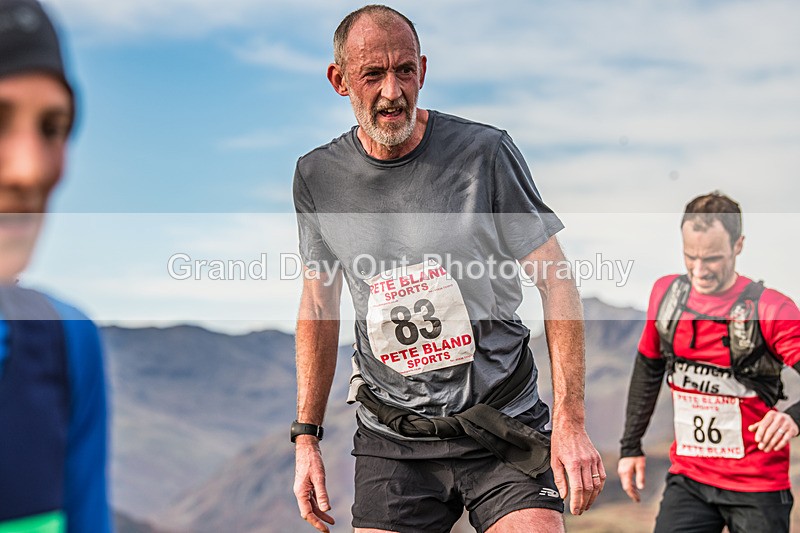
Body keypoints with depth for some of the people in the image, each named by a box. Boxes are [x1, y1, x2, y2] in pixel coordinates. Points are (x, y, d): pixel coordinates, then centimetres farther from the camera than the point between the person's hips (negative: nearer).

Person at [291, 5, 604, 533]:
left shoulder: (485, 152, -9)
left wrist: (571, 421, -12)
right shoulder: (318, 176, 1)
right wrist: (306, 436, 8)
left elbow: (555, 280, -5)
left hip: (504, 429, -2)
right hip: (392, 441, 3)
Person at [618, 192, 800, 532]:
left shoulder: (772, 310, -14)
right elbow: (648, 368, 14)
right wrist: (631, 446, 16)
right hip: (687, 479, 4)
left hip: (758, 488, -4)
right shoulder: (666, 293, 1)